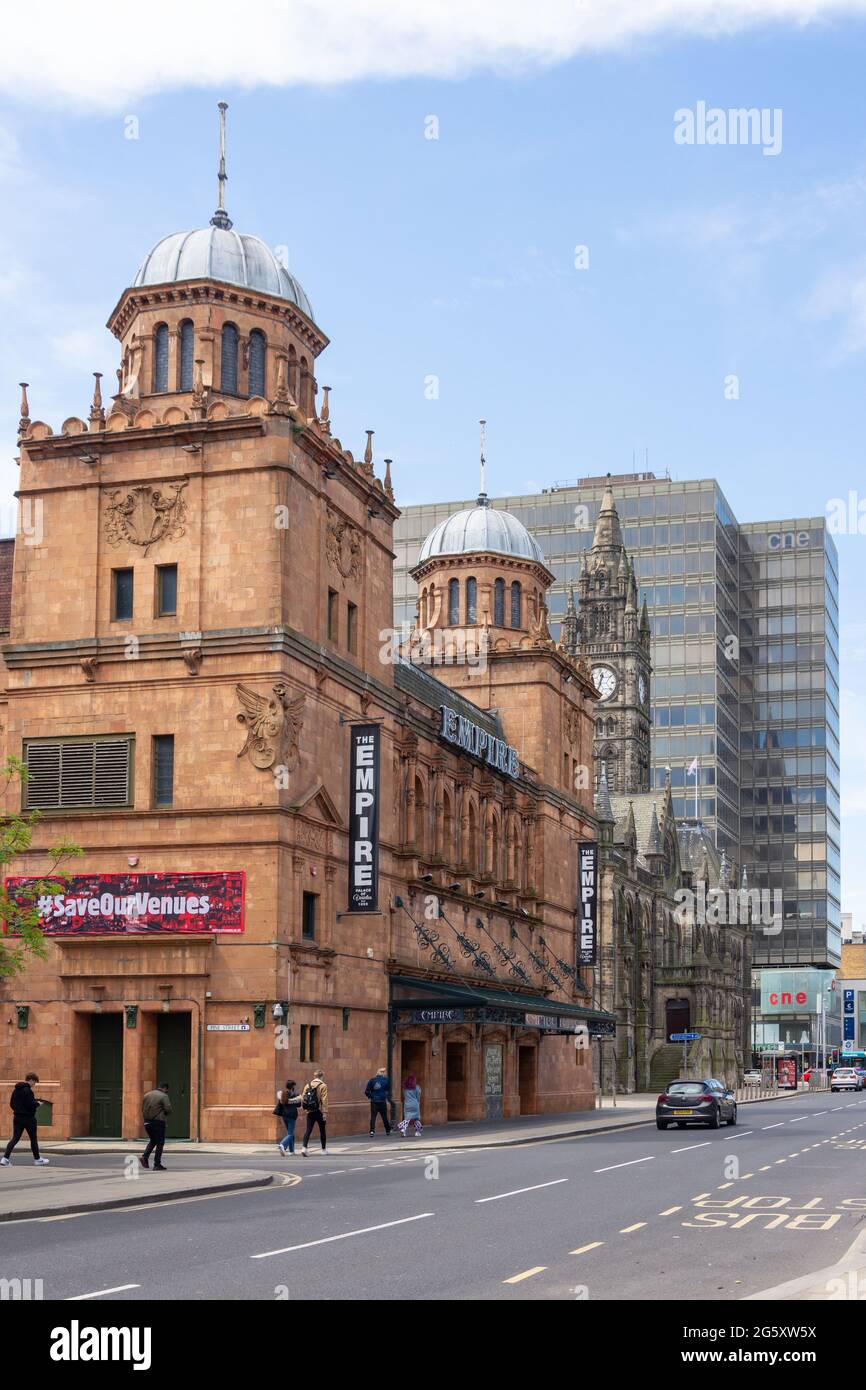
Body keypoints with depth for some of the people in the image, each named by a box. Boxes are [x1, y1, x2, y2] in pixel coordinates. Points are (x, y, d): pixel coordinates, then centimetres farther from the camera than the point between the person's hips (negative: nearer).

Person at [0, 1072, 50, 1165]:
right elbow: (30, 1104, -23)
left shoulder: (15, 1090, 9)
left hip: (17, 1118, 7)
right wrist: (38, 1103, -4)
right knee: (33, 1139, 8)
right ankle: (37, 1159, 19)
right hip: (28, 1118, -7)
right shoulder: (27, 1090, -18)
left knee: (15, 1138, 5)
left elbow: (11, 1104, 15)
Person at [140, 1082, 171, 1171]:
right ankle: (157, 1164, 3)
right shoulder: (163, 1096, -10)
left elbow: (143, 1109, 13)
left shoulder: (147, 1095, 11)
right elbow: (168, 1110, -14)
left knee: (153, 1141, 22)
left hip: (147, 1122, 6)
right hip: (158, 1122, -6)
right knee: (159, 1143, 4)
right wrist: (163, 1113, 7)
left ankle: (144, 1157, 2)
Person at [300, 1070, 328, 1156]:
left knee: (308, 1130, 0)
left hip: (310, 1112, 3)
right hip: (319, 1112, -3)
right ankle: (323, 1149, 21)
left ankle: (304, 1148, -18)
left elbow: (303, 1098, 5)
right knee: (322, 1130, 12)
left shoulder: (308, 1085, 5)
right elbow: (324, 1100, -14)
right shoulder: (323, 1086, -8)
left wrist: (304, 1108, 13)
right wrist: (325, 1112, -14)